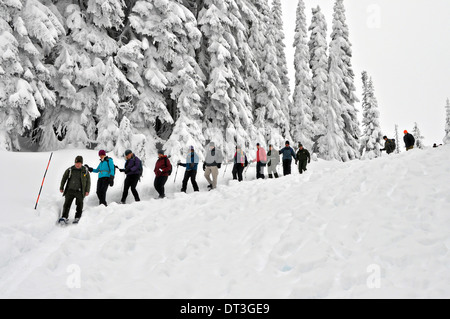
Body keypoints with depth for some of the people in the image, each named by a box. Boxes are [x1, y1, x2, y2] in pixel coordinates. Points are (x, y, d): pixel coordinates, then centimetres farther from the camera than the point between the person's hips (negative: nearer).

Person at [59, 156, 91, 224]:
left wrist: (87, 191, -2)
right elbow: (64, 178, 16)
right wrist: (61, 187, 13)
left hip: (80, 192, -1)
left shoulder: (85, 171, 4)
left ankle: (77, 218, 13)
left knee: (79, 205, 2)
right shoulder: (70, 170, 7)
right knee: (67, 204, -7)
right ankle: (64, 217, -5)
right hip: (70, 190, 1)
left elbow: (88, 181, 5)